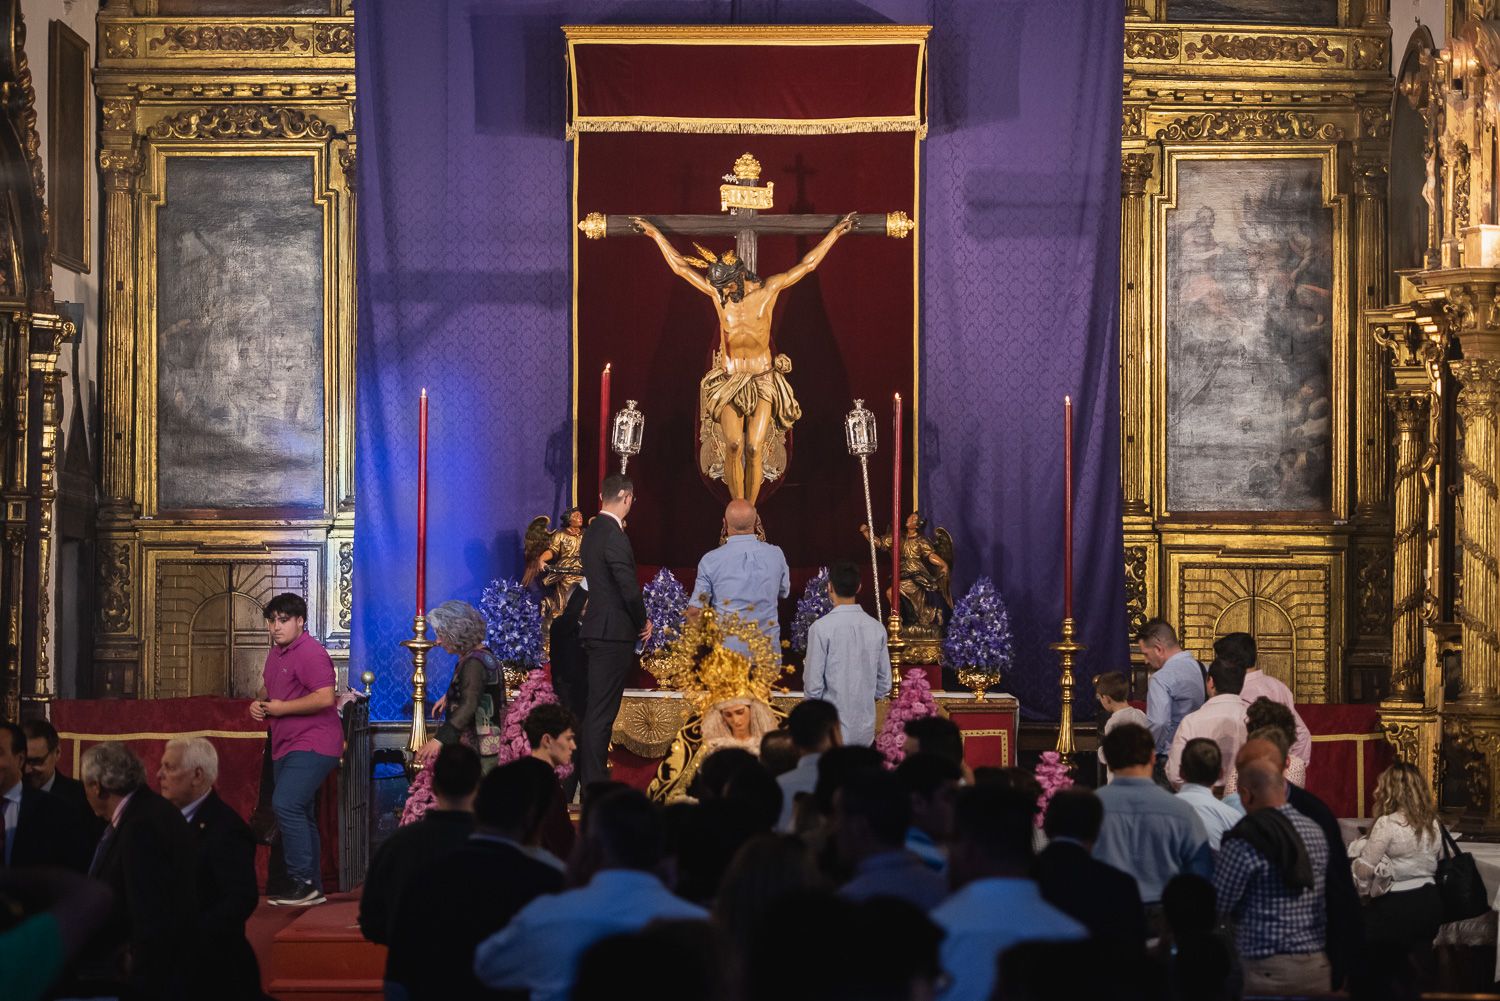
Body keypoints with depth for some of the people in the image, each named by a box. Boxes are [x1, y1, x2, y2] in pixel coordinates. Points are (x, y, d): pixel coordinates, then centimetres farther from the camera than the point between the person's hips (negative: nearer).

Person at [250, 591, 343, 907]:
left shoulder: (310, 653, -16)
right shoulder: (276, 652, 15)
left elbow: (325, 698, -26)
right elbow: (269, 688, 32)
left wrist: (281, 708, -18)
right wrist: (259, 702, 9)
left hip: (312, 744, -10)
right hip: (286, 746, 10)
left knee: (286, 804, -22)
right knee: (299, 814, 12)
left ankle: (304, 882, -18)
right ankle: (313, 889, 18)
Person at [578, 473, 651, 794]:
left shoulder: (593, 530, 12)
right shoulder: (614, 536, -18)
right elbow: (629, 588, -20)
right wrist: (643, 622, -2)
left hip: (595, 628, 10)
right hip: (614, 634, -10)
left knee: (595, 710, 14)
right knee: (601, 712, -7)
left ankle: (590, 780, 21)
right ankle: (595, 787, -5)